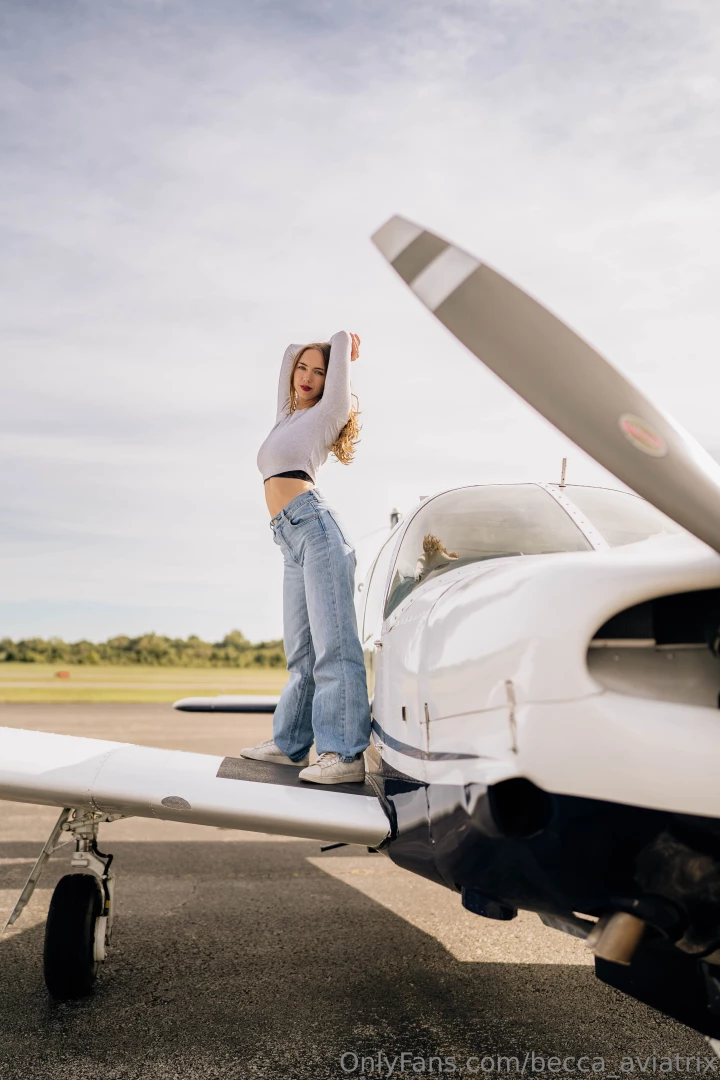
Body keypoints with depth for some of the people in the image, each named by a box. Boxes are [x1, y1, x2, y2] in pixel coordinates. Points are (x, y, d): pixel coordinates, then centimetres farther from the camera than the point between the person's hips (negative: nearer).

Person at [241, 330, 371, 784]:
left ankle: (347, 754, -18)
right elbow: (291, 350, 38)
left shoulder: (327, 412, 7)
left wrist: (343, 349, 28)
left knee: (332, 642, -14)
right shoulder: (288, 414, 26)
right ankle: (290, 743, 13)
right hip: (293, 541, 8)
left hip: (315, 526, -8)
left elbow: (344, 338, 9)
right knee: (302, 650, 9)